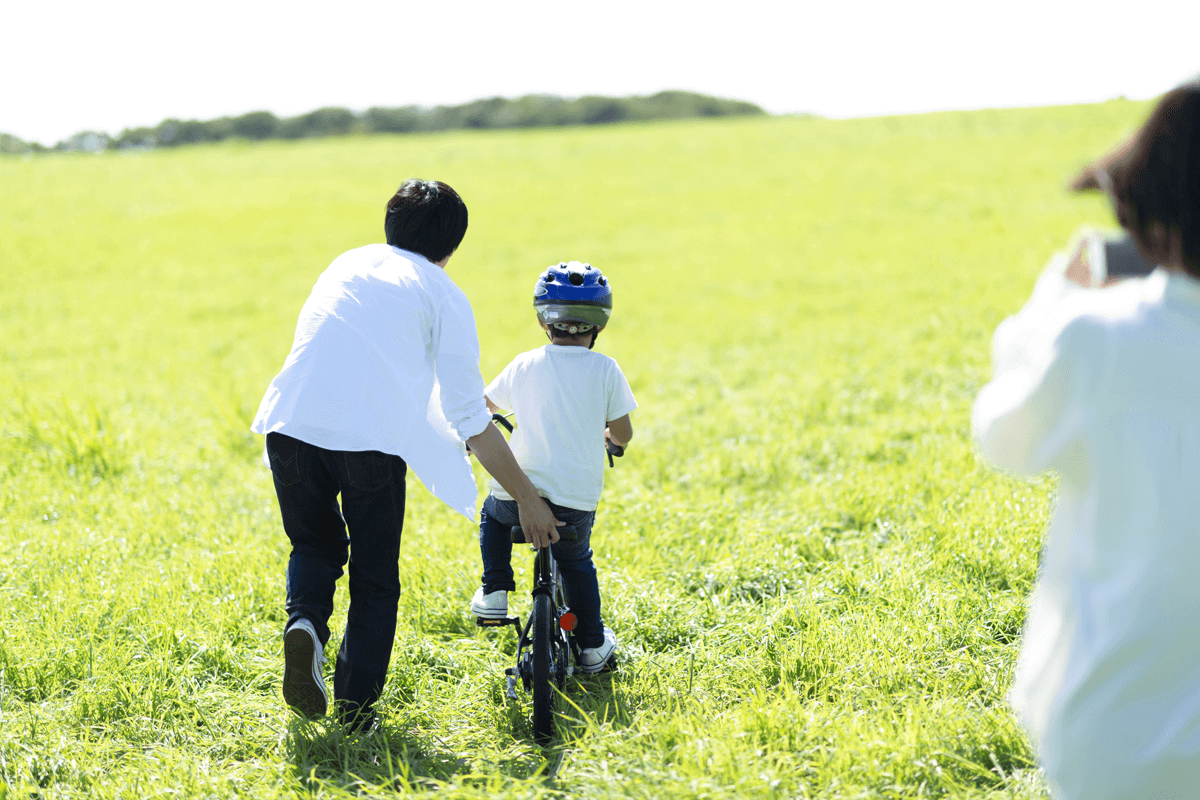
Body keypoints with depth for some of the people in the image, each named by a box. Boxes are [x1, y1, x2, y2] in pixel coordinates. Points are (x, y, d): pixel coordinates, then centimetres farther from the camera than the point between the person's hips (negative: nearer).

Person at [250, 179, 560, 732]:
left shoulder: (349, 262, 28)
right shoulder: (443, 296, 13)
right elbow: (469, 421, 9)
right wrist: (527, 499, 17)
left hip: (292, 422, 4)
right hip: (371, 437, -4)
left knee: (315, 547, 26)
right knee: (374, 581, 14)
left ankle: (304, 621, -2)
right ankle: (355, 711, 10)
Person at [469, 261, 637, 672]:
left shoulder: (524, 366, 0)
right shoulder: (605, 370, -5)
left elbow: (485, 403, 18)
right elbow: (623, 434, 0)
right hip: (577, 499, 0)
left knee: (492, 515, 34)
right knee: (577, 562, 26)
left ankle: (494, 592, 23)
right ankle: (592, 646, 26)